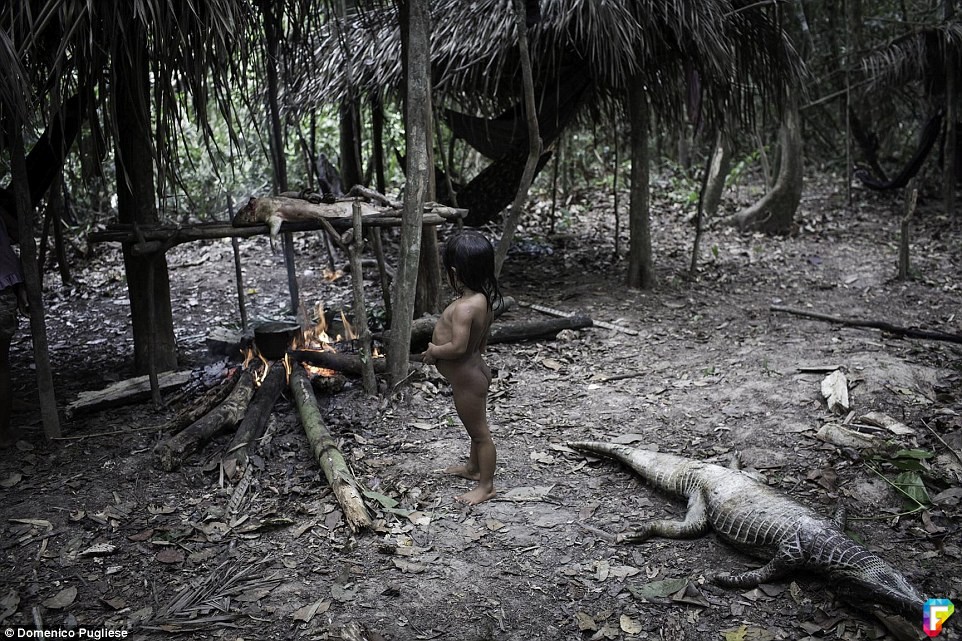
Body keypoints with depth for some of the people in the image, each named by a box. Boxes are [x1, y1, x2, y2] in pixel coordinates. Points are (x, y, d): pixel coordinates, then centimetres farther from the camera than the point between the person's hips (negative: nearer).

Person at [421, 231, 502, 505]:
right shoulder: (484, 300, -1)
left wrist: (434, 351, -18)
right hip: (474, 369, 10)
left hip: (466, 379, -10)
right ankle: (474, 468, 47)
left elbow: (458, 347, -36)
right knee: (476, 427, 26)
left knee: (479, 431, 6)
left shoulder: (464, 307, -30)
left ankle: (486, 486, 22)